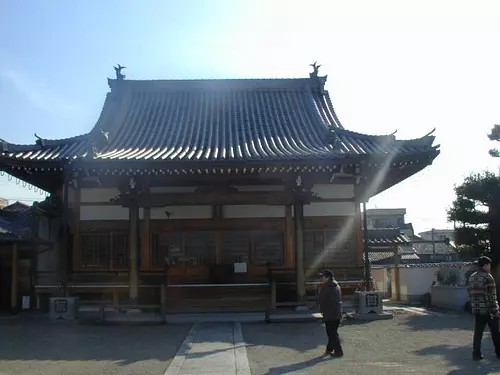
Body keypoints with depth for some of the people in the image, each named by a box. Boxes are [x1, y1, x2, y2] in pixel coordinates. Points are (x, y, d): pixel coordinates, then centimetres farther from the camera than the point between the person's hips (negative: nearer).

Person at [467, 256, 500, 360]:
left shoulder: (472, 277, 9)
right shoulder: (488, 277, -13)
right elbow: (491, 296, -15)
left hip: (477, 310, 6)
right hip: (489, 310, -6)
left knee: (478, 333, 6)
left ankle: (476, 354, 4)